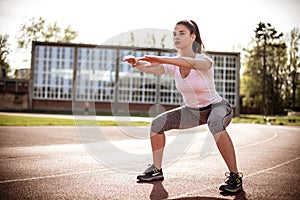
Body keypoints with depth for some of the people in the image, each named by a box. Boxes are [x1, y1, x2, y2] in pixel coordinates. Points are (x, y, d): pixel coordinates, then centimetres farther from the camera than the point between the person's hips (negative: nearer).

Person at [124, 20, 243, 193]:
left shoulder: (204, 60, -25)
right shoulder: (173, 65, -9)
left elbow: (191, 63, -49)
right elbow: (150, 68, -24)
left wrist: (161, 59, -61)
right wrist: (136, 63, -47)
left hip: (217, 106, -6)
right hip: (192, 110, 6)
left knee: (216, 124, -40)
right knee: (158, 123, -5)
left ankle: (235, 176, -32)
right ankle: (157, 170, 9)